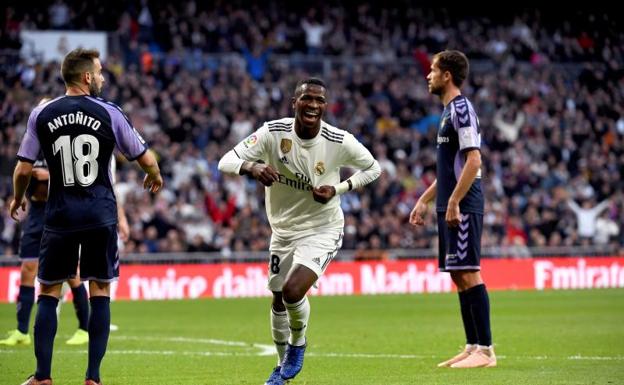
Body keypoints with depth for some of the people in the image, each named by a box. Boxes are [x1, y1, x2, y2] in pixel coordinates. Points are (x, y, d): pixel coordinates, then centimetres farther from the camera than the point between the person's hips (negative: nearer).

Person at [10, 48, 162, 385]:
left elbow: (23, 169, 2)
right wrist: (155, 177, 26)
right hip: (100, 215, -1)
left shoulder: (41, 114, -1)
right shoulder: (109, 113, -3)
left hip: (60, 215, 1)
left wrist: (17, 199, 23)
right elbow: (146, 160, 3)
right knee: (100, 291, 7)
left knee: (48, 293, 10)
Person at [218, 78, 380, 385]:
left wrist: (338, 189, -17)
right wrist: (252, 167, -42)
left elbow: (373, 168, 0)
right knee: (278, 299, 14)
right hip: (283, 229, 3)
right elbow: (226, 161, -19)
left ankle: (298, 344, 8)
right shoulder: (273, 132, -16)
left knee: (293, 291, -23)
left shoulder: (339, 141, -18)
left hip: (322, 229, -3)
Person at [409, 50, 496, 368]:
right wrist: (424, 200, 25)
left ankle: (486, 350, -10)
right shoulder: (449, 111, 19)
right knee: (459, 276, 10)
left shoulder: (461, 109, -11)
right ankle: (473, 347, 13)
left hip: (462, 208, -10)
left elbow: (473, 160, -20)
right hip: (450, 207, 10)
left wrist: (454, 202, -22)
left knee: (468, 274, -10)